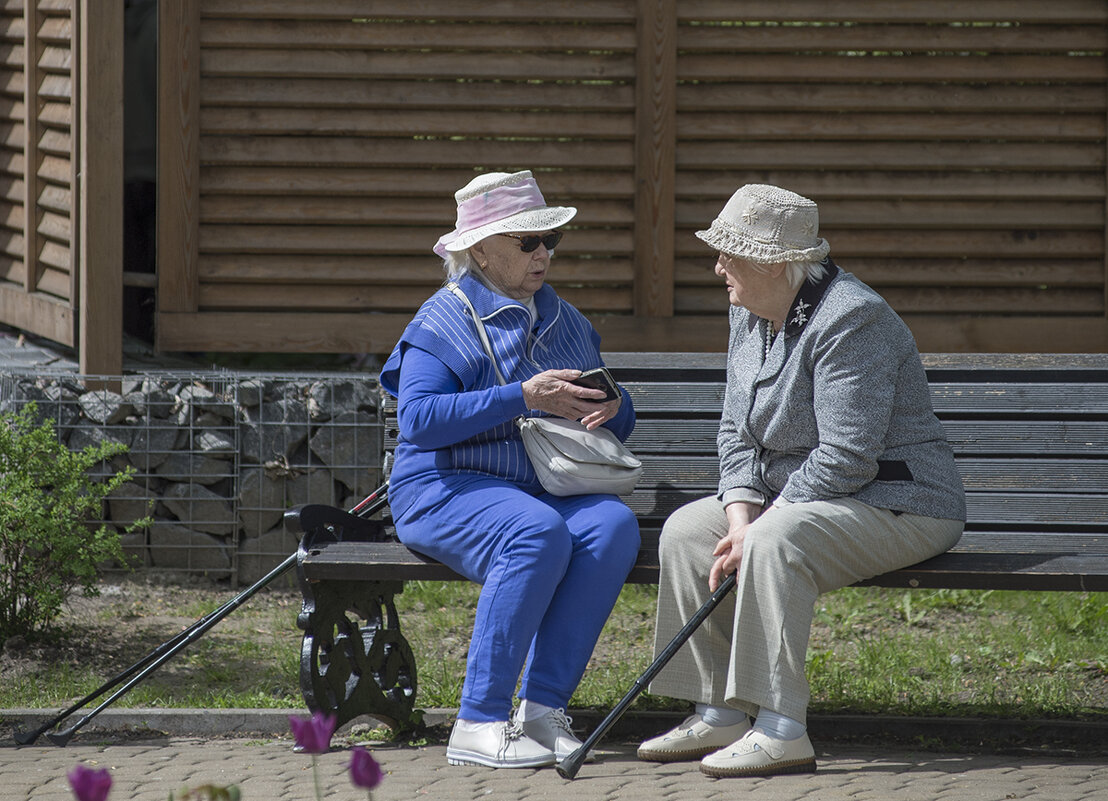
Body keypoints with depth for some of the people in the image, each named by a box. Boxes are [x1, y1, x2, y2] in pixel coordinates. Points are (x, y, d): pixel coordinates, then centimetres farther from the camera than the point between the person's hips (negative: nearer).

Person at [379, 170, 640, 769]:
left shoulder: (564, 321, 19)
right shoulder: (444, 321, -2)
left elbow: (620, 423, 23)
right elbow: (418, 419, -18)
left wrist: (611, 409, -3)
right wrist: (524, 398, -22)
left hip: (546, 489, 6)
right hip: (449, 489, -6)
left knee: (614, 526, -27)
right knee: (539, 534, -37)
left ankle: (543, 707, -26)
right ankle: (479, 724, -33)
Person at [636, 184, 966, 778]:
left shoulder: (849, 321, -23)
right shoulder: (751, 314, 7)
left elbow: (846, 458, -27)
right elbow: (737, 429, 7)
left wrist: (758, 531, -22)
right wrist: (741, 520, -11)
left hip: (895, 506, -10)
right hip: (798, 499, 10)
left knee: (777, 541, -34)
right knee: (685, 530, -2)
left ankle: (781, 732, -33)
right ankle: (718, 715, -1)